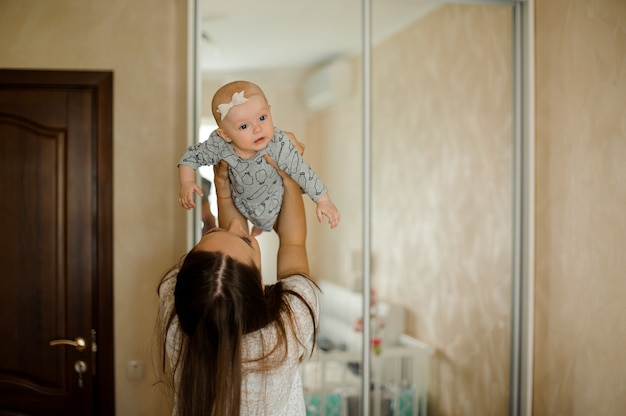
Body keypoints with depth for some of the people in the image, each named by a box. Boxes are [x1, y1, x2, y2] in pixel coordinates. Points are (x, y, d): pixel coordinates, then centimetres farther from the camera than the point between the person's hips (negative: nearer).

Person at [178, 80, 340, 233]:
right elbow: (192, 155, -17)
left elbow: (302, 172, -30)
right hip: (241, 202, 2)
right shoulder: (219, 145, -34)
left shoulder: (279, 145, -40)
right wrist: (187, 183, -33)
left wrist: (324, 201, -26)